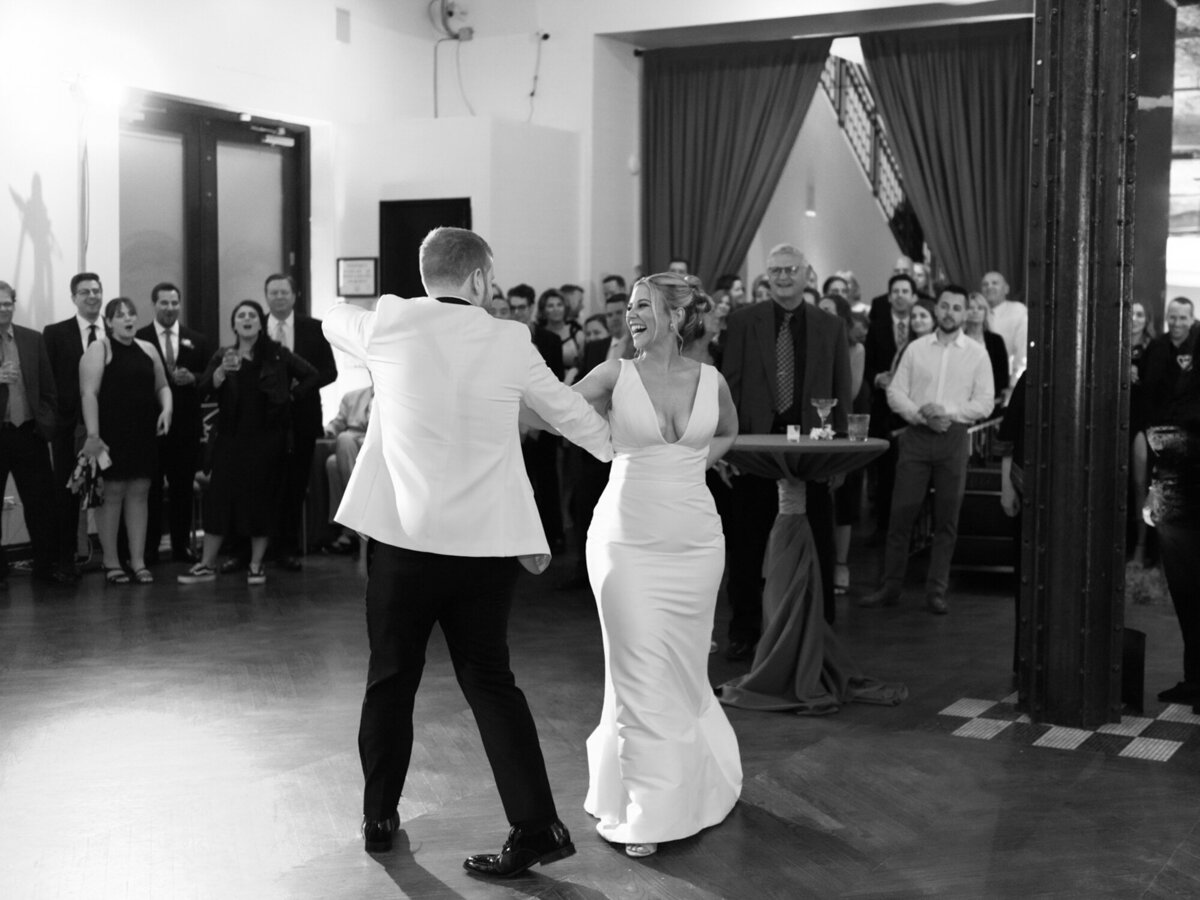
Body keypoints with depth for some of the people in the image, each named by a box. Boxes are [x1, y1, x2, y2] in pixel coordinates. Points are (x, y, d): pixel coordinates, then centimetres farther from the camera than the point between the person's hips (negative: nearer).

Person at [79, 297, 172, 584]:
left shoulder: (148, 349, 13)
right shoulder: (99, 349, -4)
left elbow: (162, 386, 20)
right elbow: (88, 393, -11)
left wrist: (166, 409, -2)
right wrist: (93, 436, -18)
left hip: (144, 434, 5)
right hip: (111, 435, -5)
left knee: (139, 493, 5)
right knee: (113, 494, 0)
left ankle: (138, 562, 10)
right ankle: (111, 562, 9)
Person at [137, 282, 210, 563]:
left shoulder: (197, 341, 11)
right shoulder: (138, 339, 1)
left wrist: (192, 378, -11)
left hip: (186, 426, 3)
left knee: (183, 488, 6)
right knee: (150, 488, 1)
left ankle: (182, 545, 14)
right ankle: (148, 548, 7)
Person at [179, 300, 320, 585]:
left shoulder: (277, 355, 3)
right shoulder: (222, 356, 5)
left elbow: (313, 376, 4)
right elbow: (205, 388, -10)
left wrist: (291, 397, -1)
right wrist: (222, 371, -27)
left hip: (267, 437, -1)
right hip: (231, 437, 1)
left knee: (263, 498, 3)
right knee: (219, 497, -1)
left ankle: (256, 565, 12)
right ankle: (207, 564, 7)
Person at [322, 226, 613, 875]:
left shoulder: (390, 324, -2)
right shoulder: (510, 342, -1)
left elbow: (334, 319, 20)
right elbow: (568, 409, 11)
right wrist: (617, 447, 29)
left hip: (402, 533, 0)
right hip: (487, 540, 1)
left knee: (391, 678, 13)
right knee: (489, 679, 9)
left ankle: (379, 819, 24)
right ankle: (537, 825, 5)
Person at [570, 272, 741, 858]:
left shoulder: (711, 382, 4)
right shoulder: (616, 375, -3)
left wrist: (693, 462, 7)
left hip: (694, 541, 2)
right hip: (626, 540, -2)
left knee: (683, 672, 13)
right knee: (639, 675, -1)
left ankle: (692, 788, 35)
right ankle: (641, 810, 11)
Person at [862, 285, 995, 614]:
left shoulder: (977, 354, 4)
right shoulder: (916, 348, 7)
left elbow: (985, 403, -2)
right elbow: (895, 392, 4)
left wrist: (947, 411, -14)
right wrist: (921, 414, -12)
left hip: (953, 438, 0)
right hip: (916, 436, 1)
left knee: (946, 519, 3)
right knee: (901, 513, 0)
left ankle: (936, 591, 11)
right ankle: (890, 587, 7)